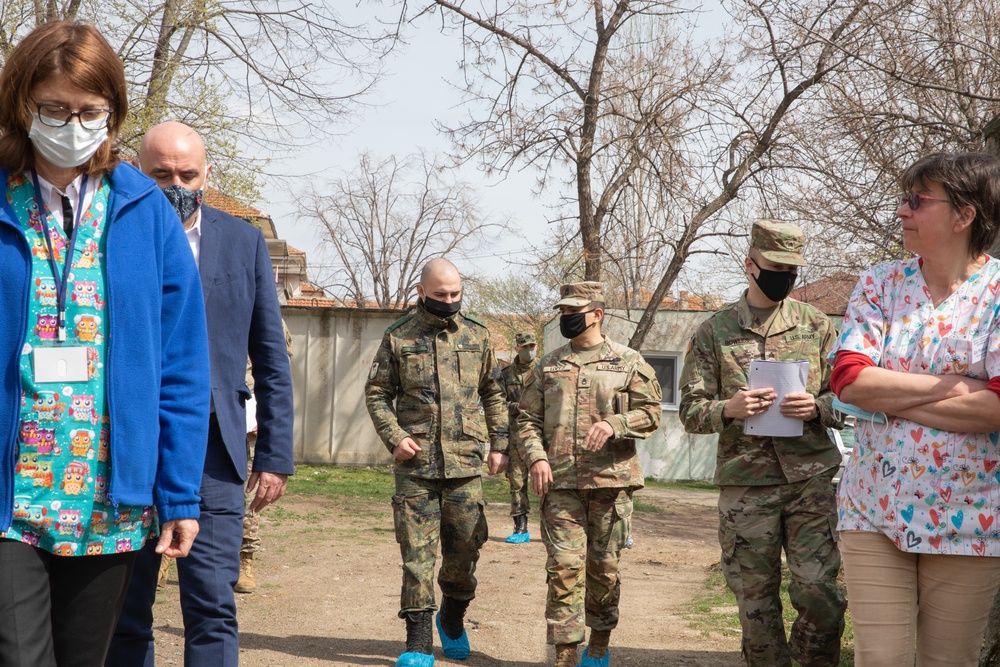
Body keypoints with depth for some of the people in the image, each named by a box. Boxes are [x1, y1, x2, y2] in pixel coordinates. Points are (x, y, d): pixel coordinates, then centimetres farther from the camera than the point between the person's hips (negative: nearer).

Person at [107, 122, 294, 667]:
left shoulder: (244, 242, 9)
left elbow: (271, 360, 11)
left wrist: (275, 454, 5)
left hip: (212, 452, 1)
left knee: (213, 609, -4)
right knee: (124, 612, 7)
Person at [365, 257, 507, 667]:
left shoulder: (477, 336, 9)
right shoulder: (398, 338, 2)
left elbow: (493, 393, 15)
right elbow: (377, 393, 5)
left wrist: (499, 444, 8)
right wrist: (394, 436, -9)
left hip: (466, 463, 2)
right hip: (415, 463, -2)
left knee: (465, 547, 7)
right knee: (417, 551, -2)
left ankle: (453, 617, 32)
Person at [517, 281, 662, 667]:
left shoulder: (628, 363, 5)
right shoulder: (547, 367, 13)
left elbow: (650, 413, 1)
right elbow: (528, 418, 12)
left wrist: (613, 424, -17)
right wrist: (535, 458, -5)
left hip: (610, 479, -1)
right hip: (559, 481, 1)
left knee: (604, 567, 8)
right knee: (564, 566, -7)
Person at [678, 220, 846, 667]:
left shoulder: (816, 325, 10)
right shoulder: (714, 331, 6)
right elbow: (690, 411, 5)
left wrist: (817, 408, -11)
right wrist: (727, 409, -16)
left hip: (811, 480, 0)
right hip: (744, 483, 0)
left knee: (818, 589, -7)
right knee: (755, 599, 5)